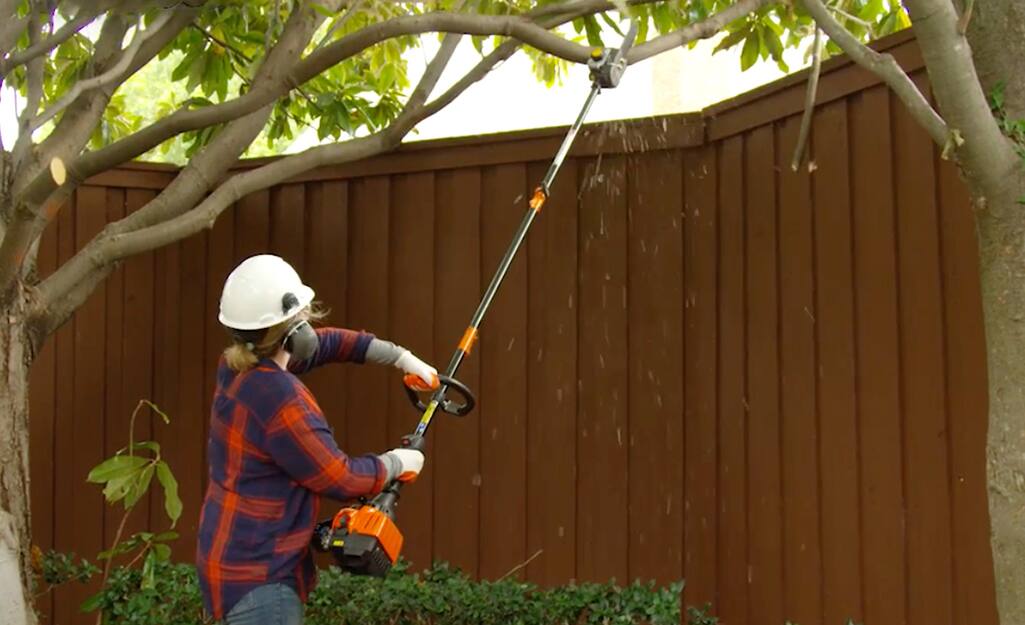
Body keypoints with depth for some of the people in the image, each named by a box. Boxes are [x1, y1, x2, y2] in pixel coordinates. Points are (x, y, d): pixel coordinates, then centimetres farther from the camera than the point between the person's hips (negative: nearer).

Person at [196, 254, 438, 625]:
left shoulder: (238, 368, 3)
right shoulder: (279, 398, -25)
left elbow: (323, 343, 18)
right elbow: (340, 479, -17)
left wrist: (402, 358, 21)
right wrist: (396, 463, 1)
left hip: (239, 562, 10)